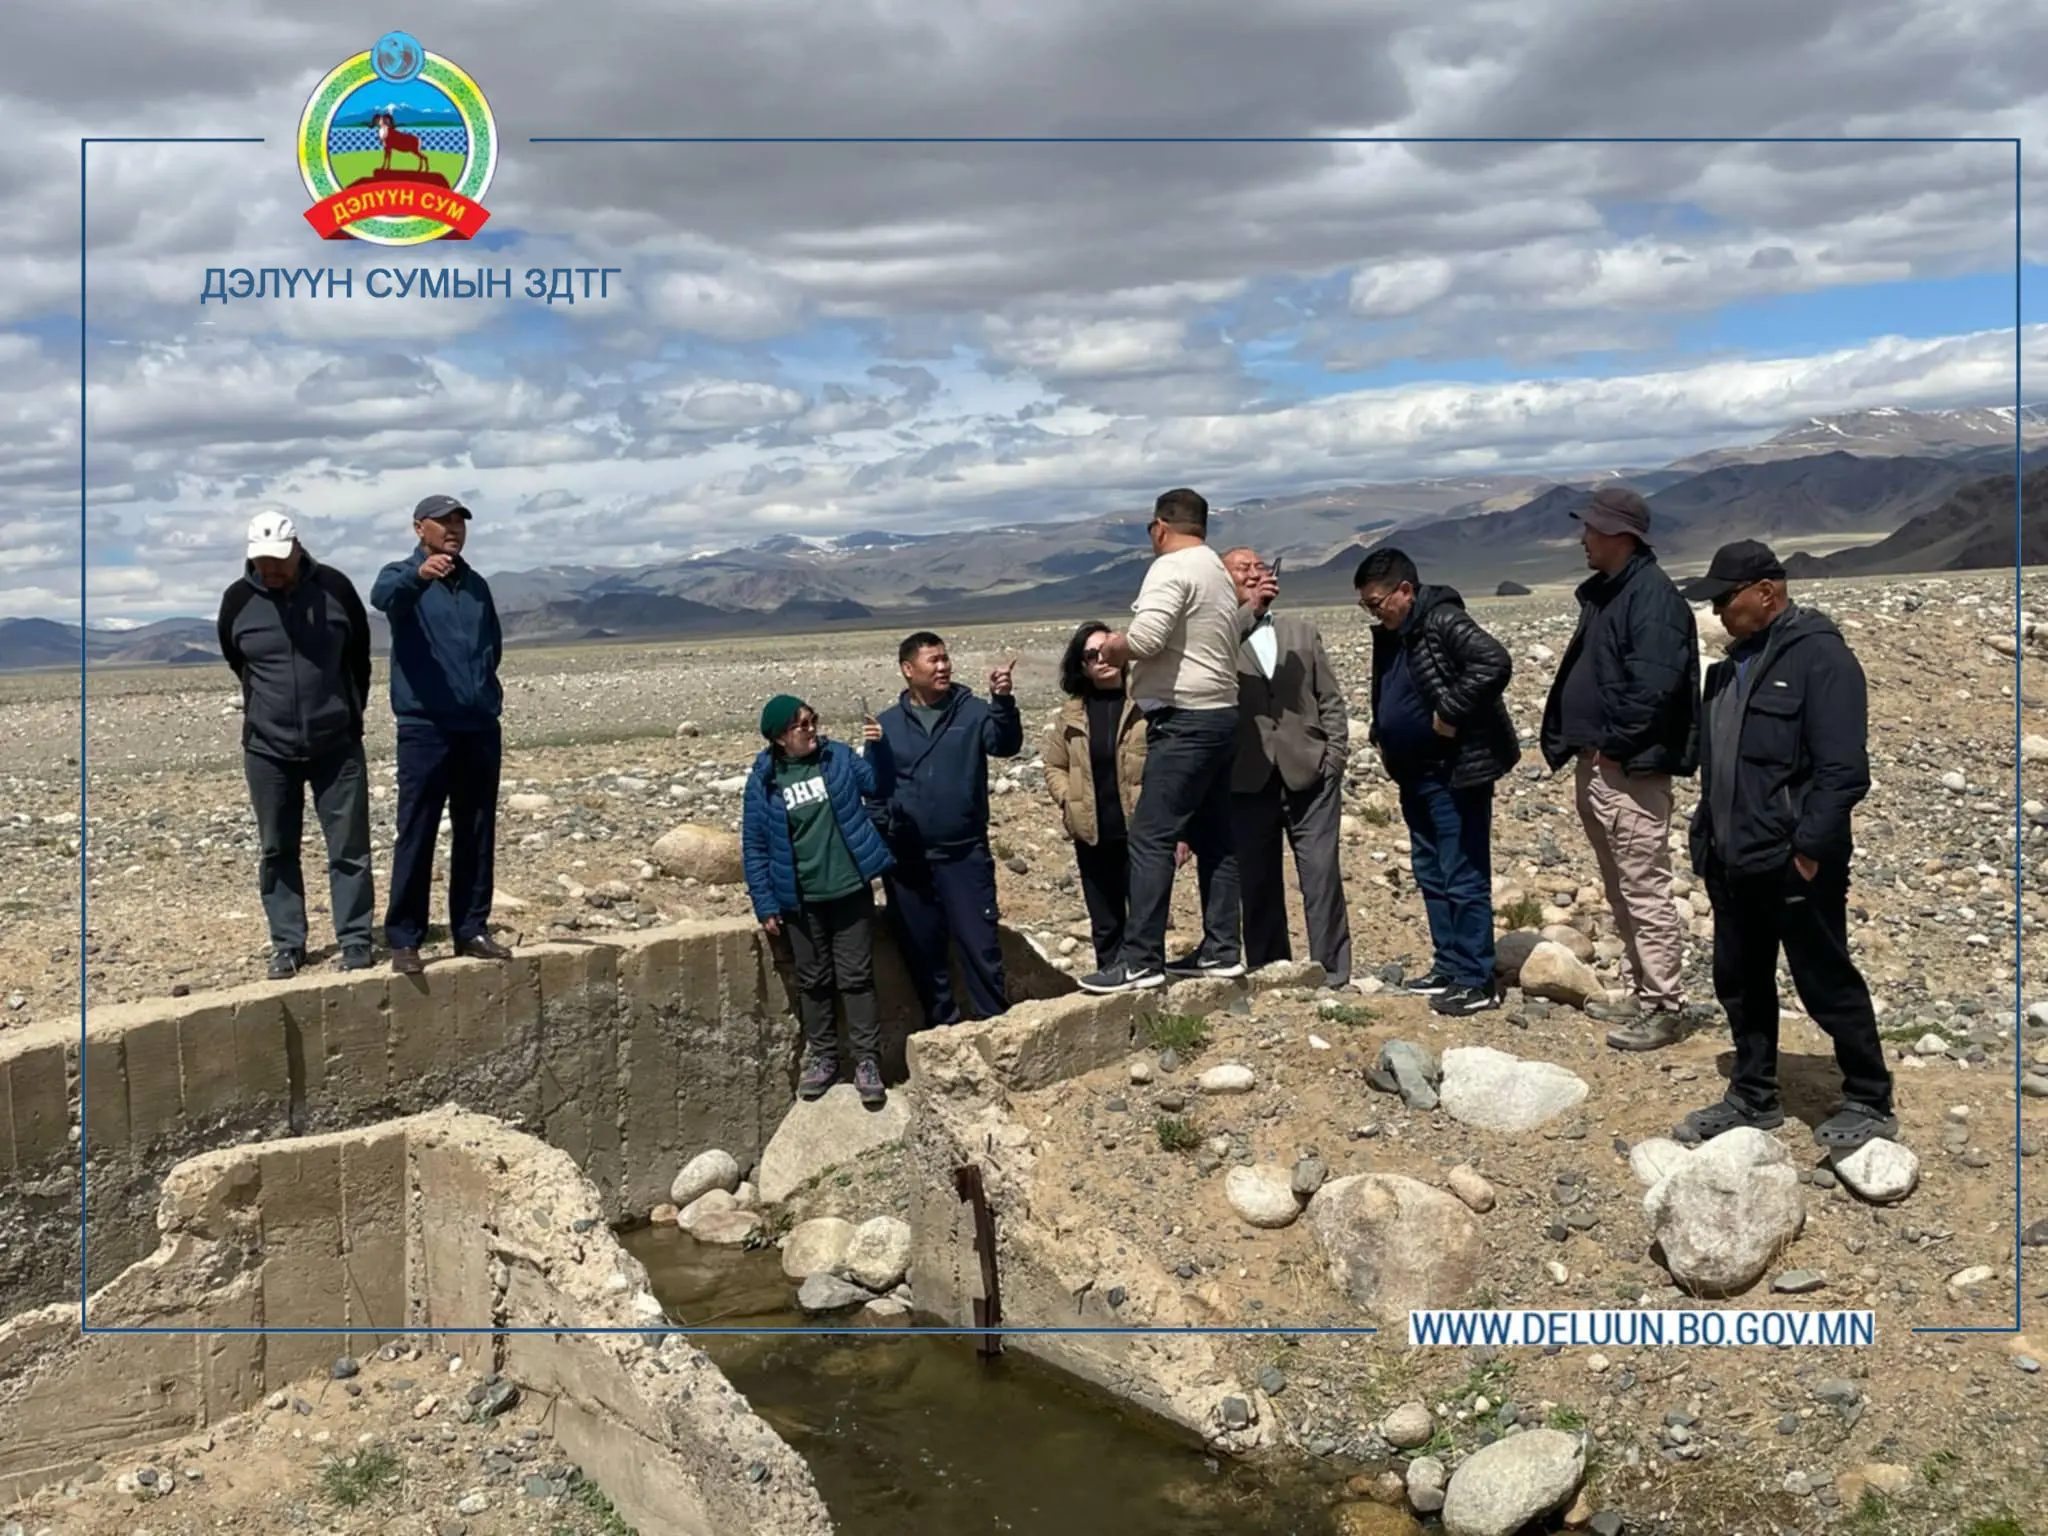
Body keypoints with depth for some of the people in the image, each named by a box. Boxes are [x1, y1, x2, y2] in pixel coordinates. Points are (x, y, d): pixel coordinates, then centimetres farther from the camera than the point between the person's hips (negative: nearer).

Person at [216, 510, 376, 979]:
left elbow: (359, 655, 8)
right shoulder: (238, 600, -4)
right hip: (267, 748, 1)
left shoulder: (334, 587, -6)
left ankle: (355, 941, 9)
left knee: (349, 848, 1)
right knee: (277, 851, 8)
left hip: (337, 744, -1)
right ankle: (287, 945, 18)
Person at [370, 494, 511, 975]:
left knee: (476, 837, 9)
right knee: (416, 836, -3)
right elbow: (383, 595, -27)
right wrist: (419, 575, -48)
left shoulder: (477, 584, 16)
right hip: (425, 728, -5)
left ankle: (471, 929, 17)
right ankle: (403, 938, 2)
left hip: (480, 727, 5)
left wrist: (485, 694, 12)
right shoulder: (404, 576, -2)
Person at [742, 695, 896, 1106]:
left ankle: (867, 1060, 13)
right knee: (813, 981, 13)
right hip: (800, 901, 0)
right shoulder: (763, 781, -6)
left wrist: (876, 748, -17)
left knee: (856, 977, 5)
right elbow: (754, 847, -2)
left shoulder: (839, 756, -2)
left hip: (851, 890, 0)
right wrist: (765, 905, -4)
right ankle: (822, 1057, 28)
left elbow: (877, 785, 1)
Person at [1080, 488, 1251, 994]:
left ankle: (1141, 960, -11)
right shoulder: (1220, 573, 19)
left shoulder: (1172, 568, -12)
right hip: (1220, 713, 10)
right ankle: (1221, 949, 16)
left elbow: (1145, 638, -23)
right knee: (1213, 836, 12)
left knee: (1150, 837, -10)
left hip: (1184, 721, -10)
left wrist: (1115, 647, -4)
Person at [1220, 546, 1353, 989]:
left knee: (1322, 876, -3)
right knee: (1257, 884, 2)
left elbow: (1331, 701, 15)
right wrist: (1248, 607, -16)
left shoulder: (1303, 632, 18)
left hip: (1309, 774, 2)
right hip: (1247, 780, -2)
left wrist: (1334, 757, 4)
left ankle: (1333, 975, 4)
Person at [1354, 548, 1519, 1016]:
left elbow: (1494, 662, -30)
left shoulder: (1443, 621, -16)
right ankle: (1449, 966, 26)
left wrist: (1451, 713, -26)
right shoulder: (1390, 633, 12)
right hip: (1416, 774, 10)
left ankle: (1476, 981, 1)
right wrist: (1381, 737, 13)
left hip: (1457, 773, -10)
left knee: (1463, 878, -5)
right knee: (1430, 873, 16)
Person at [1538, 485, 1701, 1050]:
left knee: (1645, 892, -5)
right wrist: (1566, 741, 10)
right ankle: (1643, 996, 26)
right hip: (1596, 767, 10)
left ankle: (1664, 1009, 3)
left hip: (1631, 772, -10)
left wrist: (1615, 744, -18)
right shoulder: (1602, 594, 16)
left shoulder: (1653, 595, -14)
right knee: (1620, 893, 16)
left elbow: (1654, 684, -24)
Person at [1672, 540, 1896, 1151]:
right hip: (1732, 863, 9)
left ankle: (1869, 1103, 18)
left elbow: (1842, 768, -19)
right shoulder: (1735, 661, 14)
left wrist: (1810, 847, -20)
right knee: (1740, 984, 16)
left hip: (1794, 865, -8)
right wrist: (1705, 838, 15)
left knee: (1827, 986, 3)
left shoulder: (1819, 654, -13)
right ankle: (1753, 1097, 29)